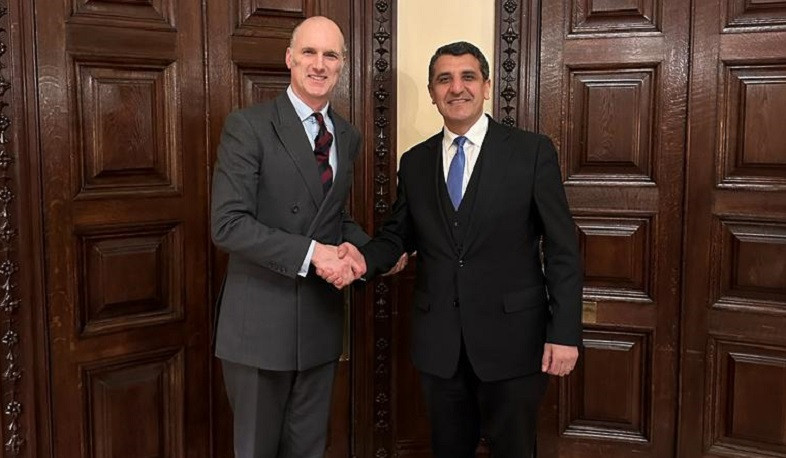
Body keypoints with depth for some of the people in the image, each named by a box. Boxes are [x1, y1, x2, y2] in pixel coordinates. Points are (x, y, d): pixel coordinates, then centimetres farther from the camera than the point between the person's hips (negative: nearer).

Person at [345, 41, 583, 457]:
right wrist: (364, 258, -10)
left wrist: (565, 331, -11)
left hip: (511, 339, -3)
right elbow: (398, 236, 12)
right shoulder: (414, 162, 8)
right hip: (438, 342, 4)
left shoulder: (532, 151, -5)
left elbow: (561, 248, -6)